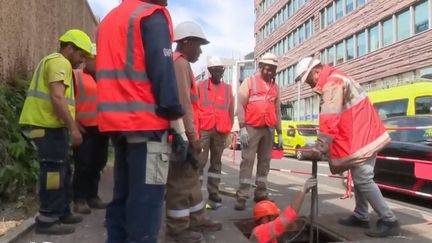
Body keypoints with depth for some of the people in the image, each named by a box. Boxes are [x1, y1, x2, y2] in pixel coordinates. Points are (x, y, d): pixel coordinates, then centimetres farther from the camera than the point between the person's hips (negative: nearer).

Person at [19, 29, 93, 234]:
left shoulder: (52, 61, 24)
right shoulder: (60, 62, -10)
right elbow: (57, 97, -22)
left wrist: (71, 125, 24)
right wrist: (73, 128, -21)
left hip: (49, 124, 11)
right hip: (49, 126, -11)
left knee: (62, 171, 14)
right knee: (54, 172, -6)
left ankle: (61, 212, 23)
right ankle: (47, 219, 2)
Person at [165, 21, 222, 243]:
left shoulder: (180, 63, 20)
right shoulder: (180, 64, -11)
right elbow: (183, 104, -20)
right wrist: (192, 135, -21)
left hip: (183, 133, 10)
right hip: (182, 134, -10)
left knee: (191, 177, 16)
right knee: (181, 181, -3)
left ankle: (196, 219, 27)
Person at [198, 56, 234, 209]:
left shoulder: (228, 89, 13)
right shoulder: (200, 86, 7)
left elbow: (231, 111, 14)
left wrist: (229, 130, 8)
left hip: (221, 131, 3)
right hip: (203, 129, -3)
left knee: (216, 162, 8)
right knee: (200, 161, -7)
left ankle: (213, 194, 15)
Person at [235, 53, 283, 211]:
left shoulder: (275, 87, 16)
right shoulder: (249, 82, 2)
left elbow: (277, 110, 18)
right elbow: (241, 105, -5)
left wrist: (279, 132, 14)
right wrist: (242, 128, -14)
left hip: (269, 129, 5)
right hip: (252, 127, -5)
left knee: (265, 161, 8)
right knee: (247, 160, -7)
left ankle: (261, 193, 17)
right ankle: (242, 196, -6)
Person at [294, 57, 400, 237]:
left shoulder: (332, 84, -16)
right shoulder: (334, 81, 18)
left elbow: (329, 120, -26)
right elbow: (332, 118, 16)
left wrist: (320, 147, -24)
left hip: (361, 138, -11)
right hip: (363, 135, 11)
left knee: (363, 179, -11)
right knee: (359, 177, 15)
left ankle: (389, 221, -4)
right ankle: (360, 216, 24)